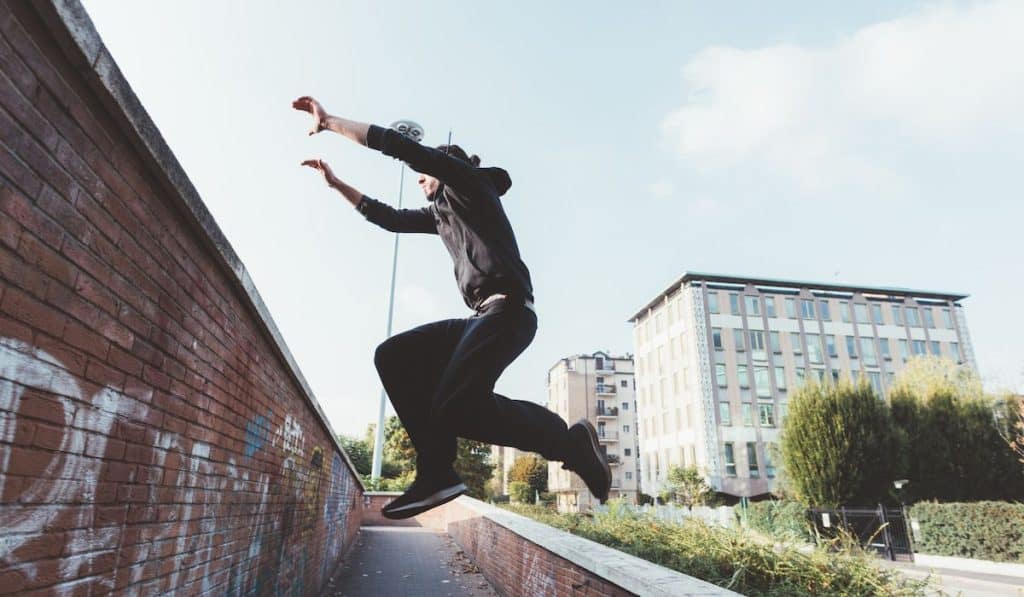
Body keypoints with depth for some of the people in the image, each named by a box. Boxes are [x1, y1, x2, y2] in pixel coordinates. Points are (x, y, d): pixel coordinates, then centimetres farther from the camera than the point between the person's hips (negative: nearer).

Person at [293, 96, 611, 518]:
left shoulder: (469, 181, 7)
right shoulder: (440, 212, 29)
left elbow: (399, 146, -1)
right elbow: (390, 218, 36)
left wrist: (329, 122, 5)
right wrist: (336, 184, 36)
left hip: (507, 309, -9)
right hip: (482, 316, 9)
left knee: (457, 405, -25)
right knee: (393, 356, 1)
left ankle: (568, 441, -6)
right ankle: (437, 473, -6)